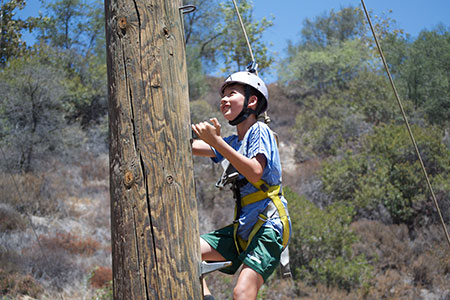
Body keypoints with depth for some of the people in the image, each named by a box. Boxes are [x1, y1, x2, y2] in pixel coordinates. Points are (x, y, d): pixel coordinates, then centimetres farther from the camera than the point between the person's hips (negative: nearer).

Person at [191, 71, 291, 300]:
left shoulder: (260, 131, -5)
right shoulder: (233, 142, 18)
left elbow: (255, 173, -22)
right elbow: (191, 147, 7)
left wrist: (216, 141, -27)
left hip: (268, 225, -8)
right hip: (244, 227, 8)